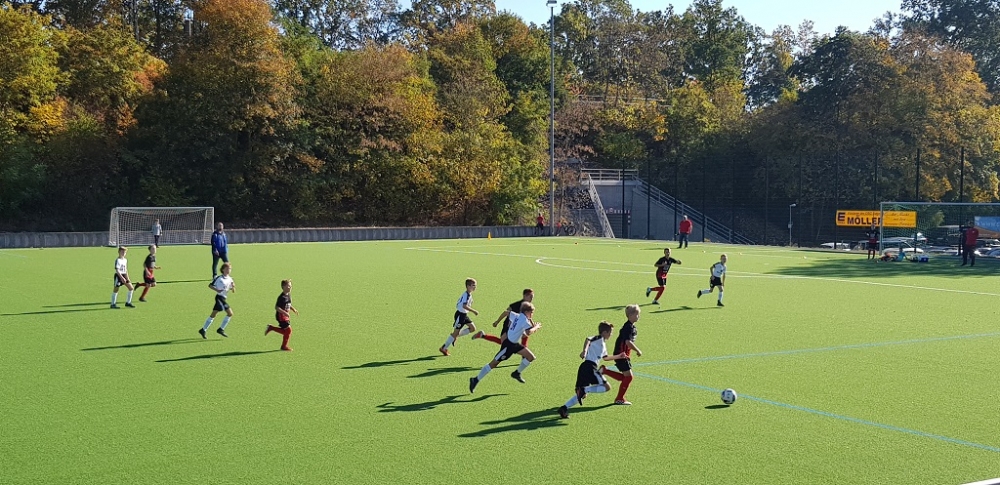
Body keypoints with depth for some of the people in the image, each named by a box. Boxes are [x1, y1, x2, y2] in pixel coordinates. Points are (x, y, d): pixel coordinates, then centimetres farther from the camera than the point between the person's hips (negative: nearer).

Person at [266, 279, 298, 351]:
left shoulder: (289, 295, 8)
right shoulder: (282, 297, -21)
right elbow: (276, 307, -23)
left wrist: (293, 309, 7)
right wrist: (285, 313, -29)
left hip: (285, 316, 9)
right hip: (281, 316, -9)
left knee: (285, 331, 13)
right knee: (288, 329, -8)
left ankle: (271, 328, 26)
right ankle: (284, 346, 6)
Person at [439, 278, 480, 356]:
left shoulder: (469, 294, 9)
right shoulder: (466, 295, -22)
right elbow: (464, 306, -35)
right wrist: (474, 311, -32)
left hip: (464, 315, 9)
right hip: (460, 315, -9)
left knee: (473, 328, 4)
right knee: (456, 332, -3)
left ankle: (456, 335, 12)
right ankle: (443, 348, 6)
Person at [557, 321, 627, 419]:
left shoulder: (603, 345, 28)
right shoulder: (599, 338, -1)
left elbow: (606, 357, 42)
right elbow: (588, 339, -20)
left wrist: (619, 356, 48)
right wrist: (585, 350, -36)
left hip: (584, 367, 9)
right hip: (589, 366, -9)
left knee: (582, 394, 10)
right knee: (607, 387, -8)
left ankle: (564, 408, 0)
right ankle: (584, 390, -20)